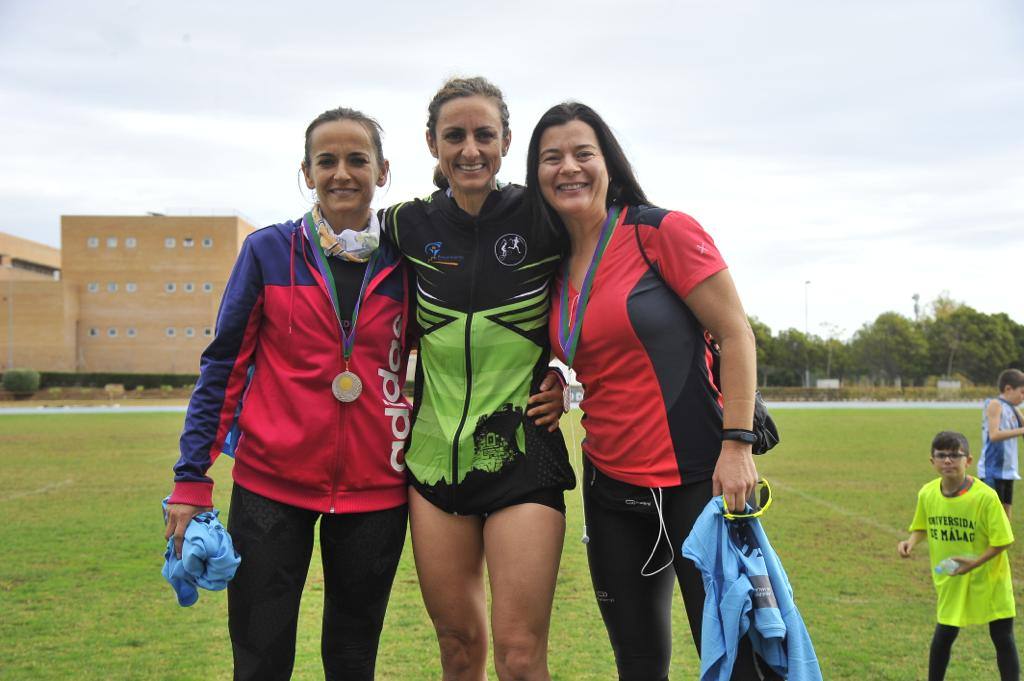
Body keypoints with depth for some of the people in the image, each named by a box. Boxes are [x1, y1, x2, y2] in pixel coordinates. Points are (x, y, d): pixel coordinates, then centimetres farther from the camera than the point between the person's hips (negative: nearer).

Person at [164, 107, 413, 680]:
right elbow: (225, 366, 1)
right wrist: (192, 478, -2)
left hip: (374, 490, 1)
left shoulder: (405, 261, 3)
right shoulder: (269, 251, -1)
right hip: (272, 483, -1)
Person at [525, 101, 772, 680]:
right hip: (611, 488, 6)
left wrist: (737, 445, -16)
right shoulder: (556, 267, 10)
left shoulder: (662, 231, -8)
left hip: (696, 479, -6)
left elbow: (736, 334, -10)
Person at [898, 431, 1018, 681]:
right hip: (951, 581, 3)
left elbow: (1002, 540, -17)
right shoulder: (927, 493, -9)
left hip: (989, 578, -3)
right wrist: (911, 541, -12)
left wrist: (975, 562, -26)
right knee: (943, 635, 8)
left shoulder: (985, 496, -22)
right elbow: (922, 527, 8)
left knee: (1002, 637, 4)